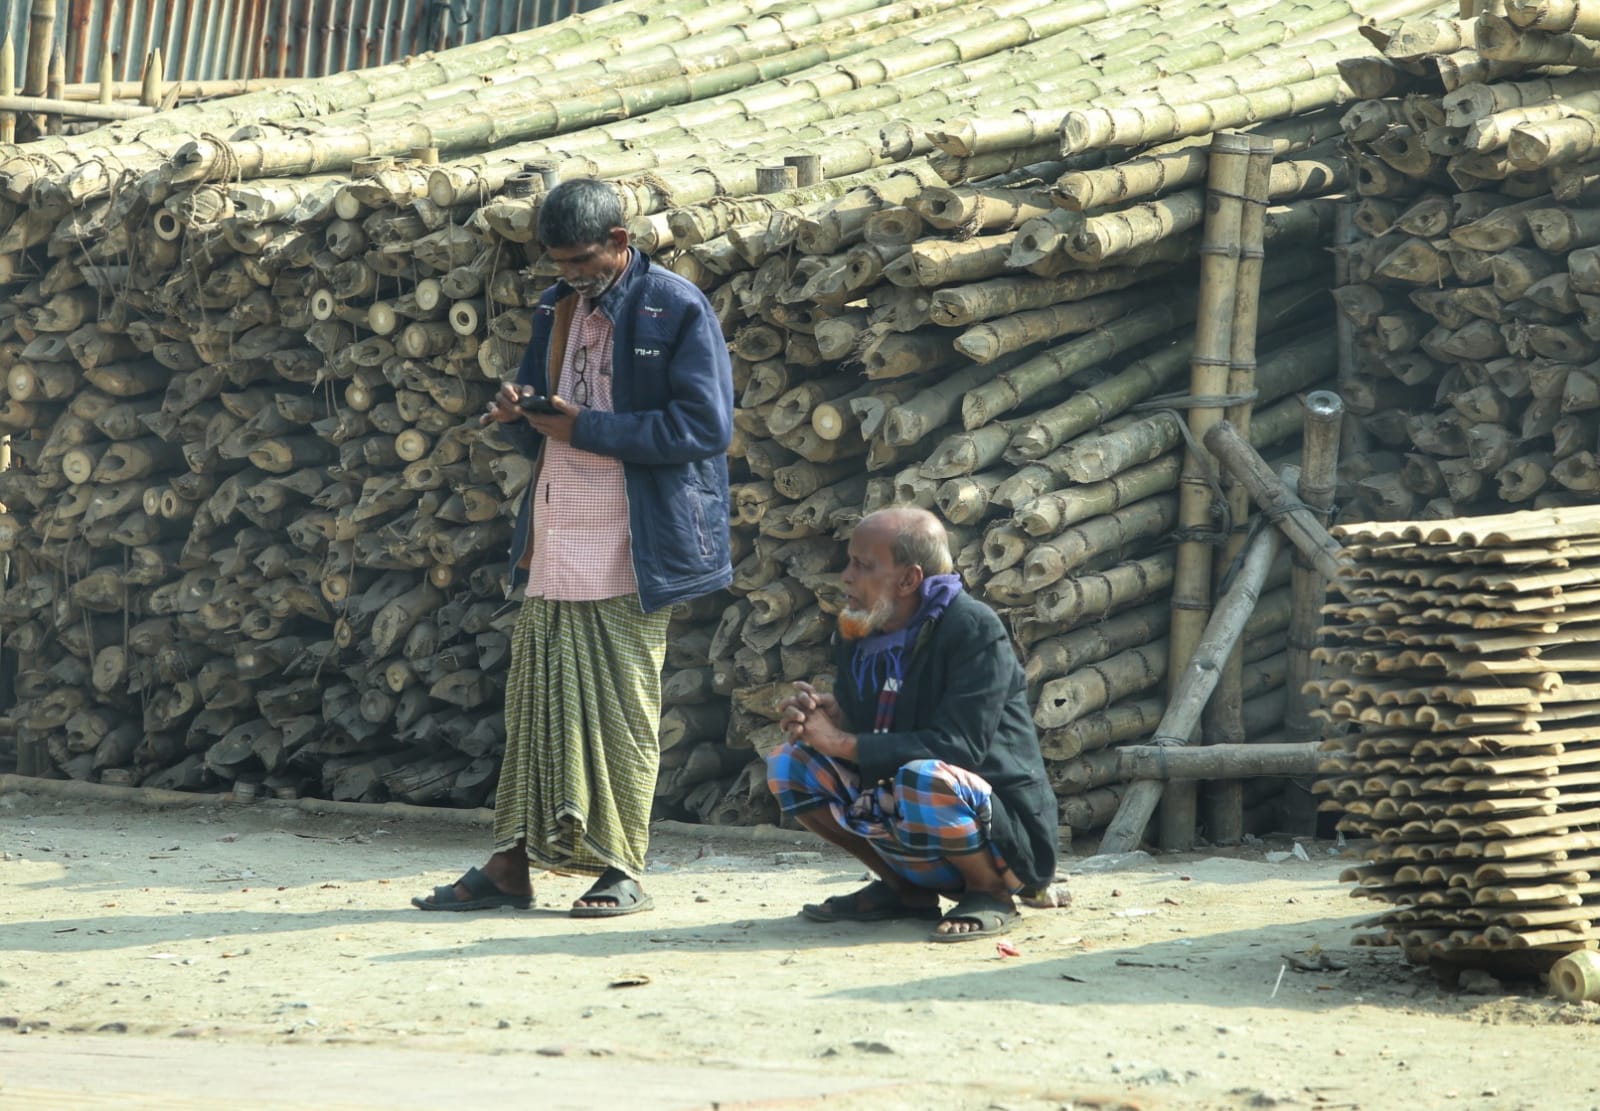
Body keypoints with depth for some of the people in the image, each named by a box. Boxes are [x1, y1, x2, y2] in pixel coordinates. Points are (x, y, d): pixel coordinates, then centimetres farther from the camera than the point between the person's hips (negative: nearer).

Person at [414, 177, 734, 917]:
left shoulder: (676, 310, -6)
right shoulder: (556, 309, 16)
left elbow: (705, 427, -15)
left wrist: (585, 427, -16)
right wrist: (519, 415, 0)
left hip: (630, 554, -6)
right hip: (552, 550, 6)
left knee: (621, 707, -2)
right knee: (536, 699, 4)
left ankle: (623, 870, 6)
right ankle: (510, 868, 7)